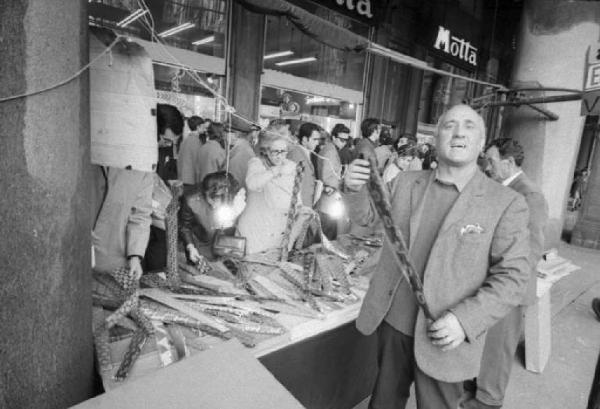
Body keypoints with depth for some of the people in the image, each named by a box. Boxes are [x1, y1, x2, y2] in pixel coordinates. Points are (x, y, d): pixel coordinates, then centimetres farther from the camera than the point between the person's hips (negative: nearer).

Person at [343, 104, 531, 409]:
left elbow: (512, 276, -10)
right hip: (392, 323, 3)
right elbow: (367, 216, 13)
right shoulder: (405, 183, 1)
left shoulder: (507, 203, -10)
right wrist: (354, 188, -9)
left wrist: (465, 320, -22)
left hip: (445, 337, -3)